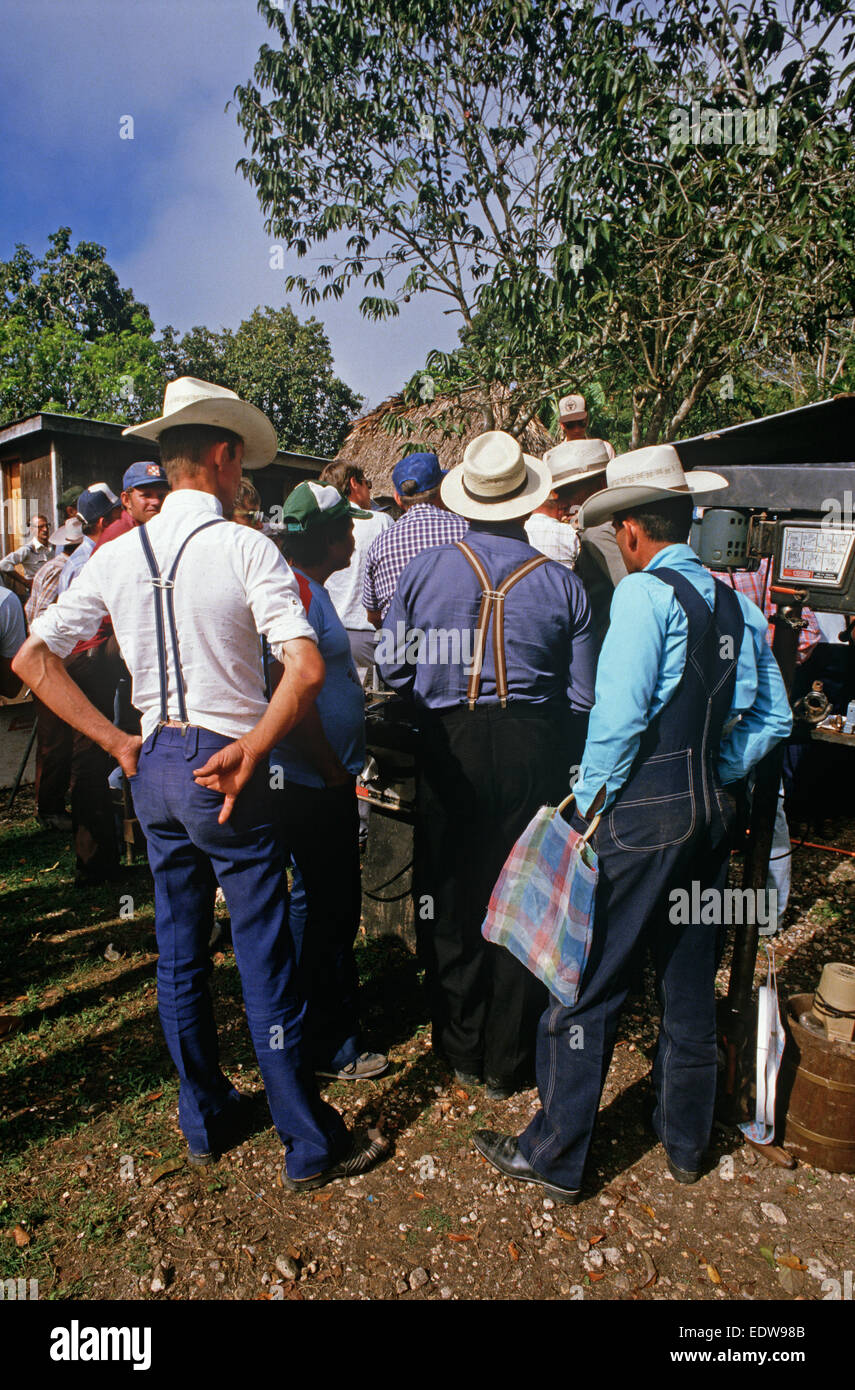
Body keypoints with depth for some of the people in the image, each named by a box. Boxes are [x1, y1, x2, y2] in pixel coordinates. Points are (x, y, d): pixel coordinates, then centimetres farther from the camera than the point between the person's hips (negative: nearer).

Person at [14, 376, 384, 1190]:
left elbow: (32, 657, 6)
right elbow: (306, 667, -23)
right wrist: (251, 749, -15)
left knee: (179, 954, 17)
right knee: (263, 961, 4)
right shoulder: (245, 548, -12)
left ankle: (204, 1121, 35)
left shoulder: (119, 556, 4)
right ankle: (309, 1146, 19)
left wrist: (114, 740, 6)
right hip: (224, 769, -6)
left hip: (152, 765, 6)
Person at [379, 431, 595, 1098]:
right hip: (534, 752, 0)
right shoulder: (561, 582, -6)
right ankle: (508, 1062, 27)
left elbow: (393, 667, 2)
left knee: (452, 898, 15)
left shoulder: (425, 569, -5)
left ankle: (462, 1049, 31)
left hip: (449, 749, 1)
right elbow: (582, 696, -3)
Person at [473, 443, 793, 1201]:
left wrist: (590, 801, -7)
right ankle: (686, 1142, 38)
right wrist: (714, 774, 13)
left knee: (588, 988, 5)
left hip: (643, 816, -8)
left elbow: (618, 716, -20)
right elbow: (773, 720, 11)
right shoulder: (738, 605, 8)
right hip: (712, 812, 8)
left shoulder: (645, 594, -13)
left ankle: (555, 1157, 19)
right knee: (691, 983, 20)